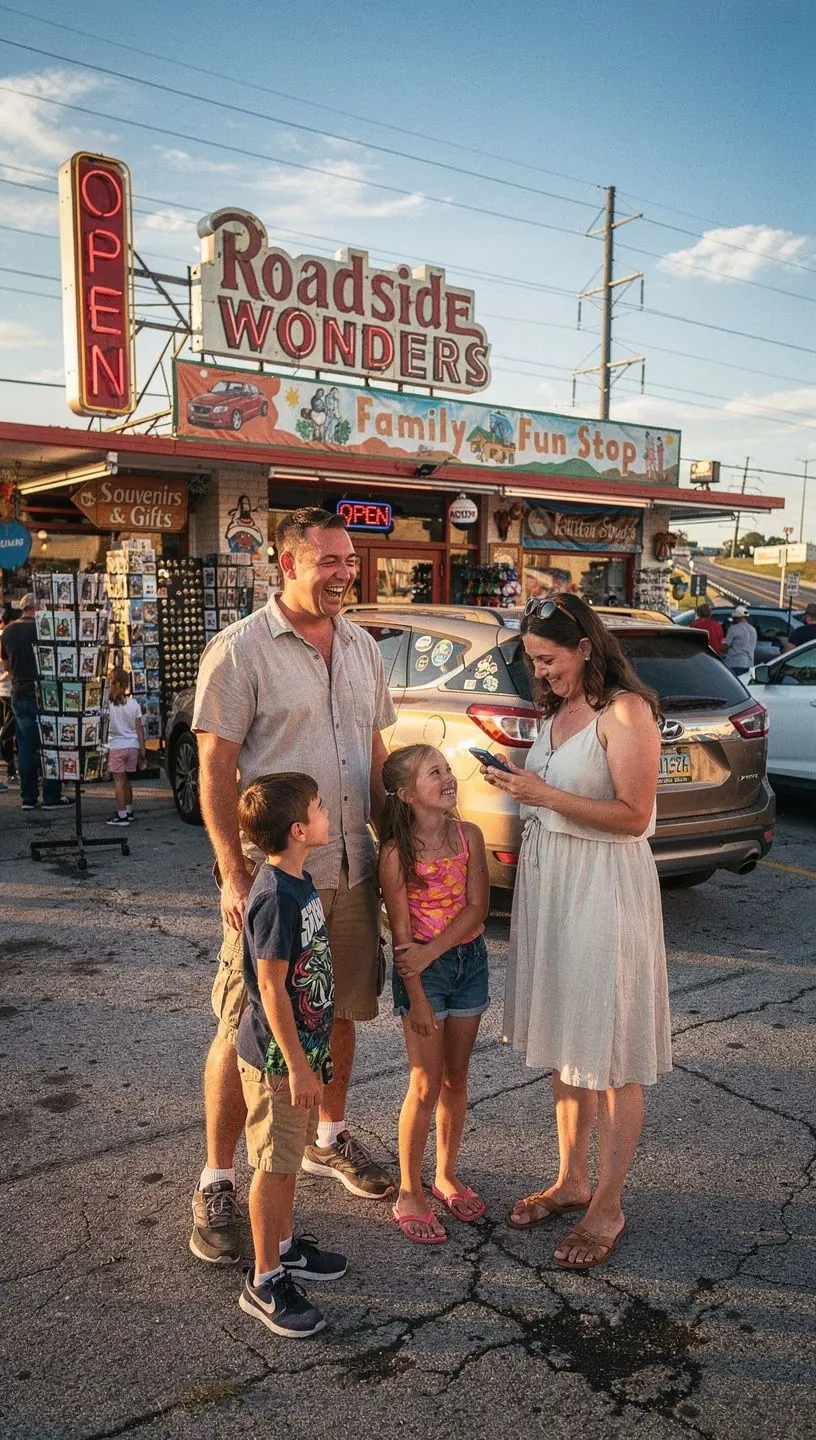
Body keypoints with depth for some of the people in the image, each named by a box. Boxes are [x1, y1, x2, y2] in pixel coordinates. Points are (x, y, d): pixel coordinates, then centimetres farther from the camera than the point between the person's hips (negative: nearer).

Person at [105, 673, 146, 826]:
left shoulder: (108, 704, -10)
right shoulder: (133, 703, 1)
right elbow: (139, 728, 4)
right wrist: (142, 749, 9)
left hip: (116, 746, -4)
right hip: (133, 745, 4)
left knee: (119, 781, 0)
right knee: (126, 780, 19)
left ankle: (122, 815, -1)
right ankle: (129, 811, 28)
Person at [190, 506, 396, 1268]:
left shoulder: (361, 647, 8)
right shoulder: (240, 649, -11)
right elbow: (214, 769, -13)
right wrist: (234, 876, -17)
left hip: (350, 869, 6)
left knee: (341, 1011, 18)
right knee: (244, 1029, 3)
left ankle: (328, 1138, 40)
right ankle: (216, 1181, 21)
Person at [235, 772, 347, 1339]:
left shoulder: (300, 881, 4)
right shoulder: (276, 897, -26)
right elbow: (271, 987, -24)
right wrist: (297, 1065, -20)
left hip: (303, 1046, 9)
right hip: (277, 1057, -9)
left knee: (290, 1156, 22)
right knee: (274, 1164, 6)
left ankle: (285, 1246, 40)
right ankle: (265, 1282, 21)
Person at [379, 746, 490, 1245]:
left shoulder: (470, 835, -4)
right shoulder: (397, 853, -14)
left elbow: (477, 908, -9)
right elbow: (402, 932, -13)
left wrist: (431, 952, -18)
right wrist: (417, 997, -13)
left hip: (469, 959, 4)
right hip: (422, 970, -4)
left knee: (456, 1078, 15)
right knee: (427, 1084, 2)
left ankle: (447, 1175, 33)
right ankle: (409, 1193, 18)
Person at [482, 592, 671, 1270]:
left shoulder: (625, 710, -14)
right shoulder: (559, 710, 11)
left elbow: (634, 815, -19)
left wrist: (545, 795, -20)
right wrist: (521, 785, 3)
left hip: (605, 890, -8)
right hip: (548, 881, 8)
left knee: (611, 1056, 5)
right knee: (564, 1042, 17)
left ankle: (607, 1208, 20)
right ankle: (572, 1181, 33)